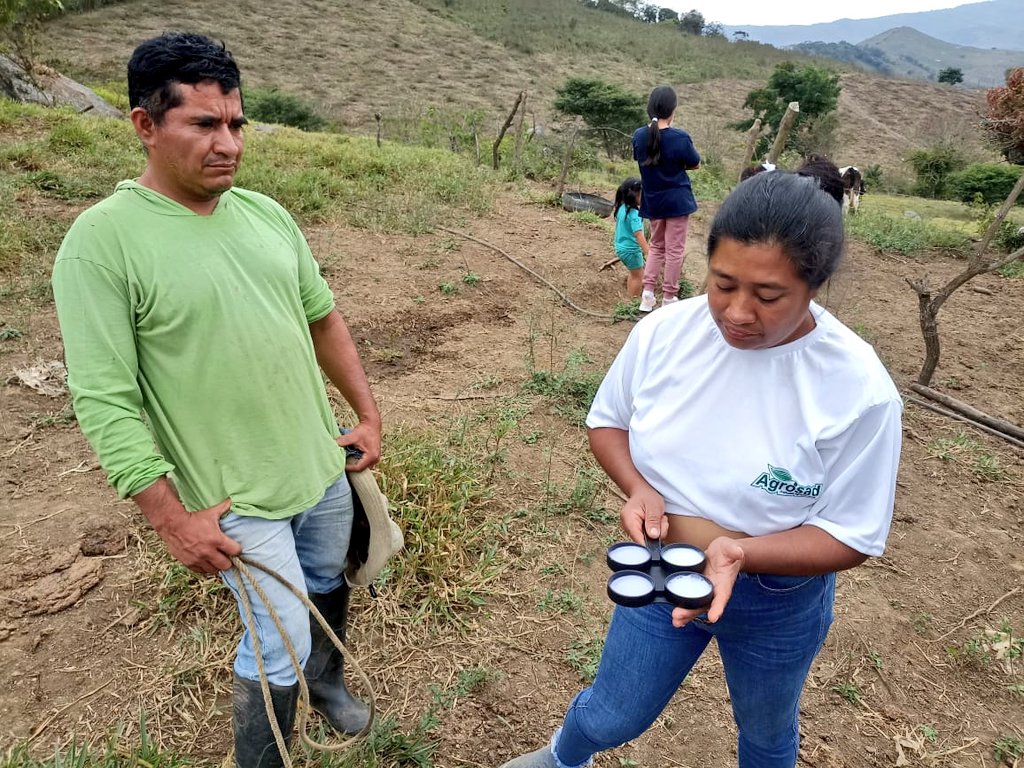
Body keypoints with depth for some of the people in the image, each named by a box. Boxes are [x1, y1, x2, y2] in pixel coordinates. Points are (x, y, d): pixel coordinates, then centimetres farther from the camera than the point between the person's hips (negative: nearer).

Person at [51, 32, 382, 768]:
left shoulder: (266, 213, 0)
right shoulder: (103, 240, -17)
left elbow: (323, 317, 9)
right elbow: (104, 401, -18)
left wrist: (368, 413, 8)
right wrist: (174, 519, -17)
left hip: (323, 467, 6)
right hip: (238, 502, -6)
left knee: (329, 586, 26)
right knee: (279, 649, 5)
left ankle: (327, 679, 56)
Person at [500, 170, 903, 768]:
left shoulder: (859, 389, -27)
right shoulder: (663, 333, -18)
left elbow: (852, 536, -18)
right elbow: (608, 421, -2)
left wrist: (740, 553, -35)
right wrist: (637, 488, -22)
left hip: (778, 598, -2)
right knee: (612, 717, 22)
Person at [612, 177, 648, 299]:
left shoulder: (622, 208, 1)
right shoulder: (634, 213, -25)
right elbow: (639, 235, -30)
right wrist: (647, 252, -32)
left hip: (621, 248, 9)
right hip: (631, 250, -9)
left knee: (634, 273, 26)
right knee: (638, 276, 7)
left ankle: (629, 297, 36)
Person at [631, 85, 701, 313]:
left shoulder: (639, 136, -5)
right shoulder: (680, 137, -18)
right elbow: (695, 164, -4)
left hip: (652, 201, 5)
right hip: (677, 200, -5)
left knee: (656, 246, 19)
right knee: (675, 249, 5)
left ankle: (648, 294, 11)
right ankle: (669, 298, 11)